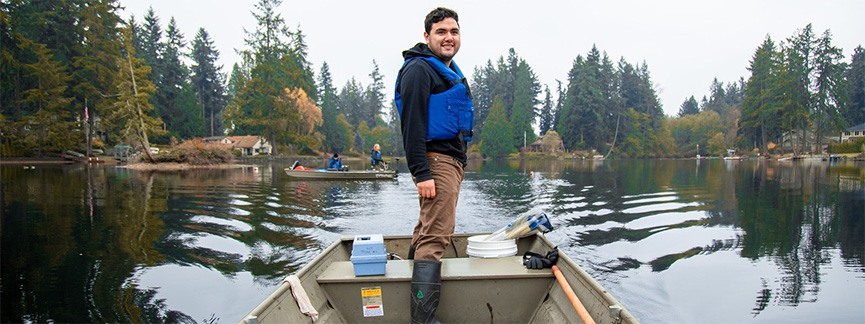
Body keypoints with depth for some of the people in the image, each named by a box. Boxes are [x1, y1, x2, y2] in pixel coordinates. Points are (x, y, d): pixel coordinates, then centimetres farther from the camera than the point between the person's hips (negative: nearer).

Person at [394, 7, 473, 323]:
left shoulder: (451, 71, 21)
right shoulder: (419, 69, -11)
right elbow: (411, 123, -19)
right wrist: (421, 172, -25)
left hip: (452, 160, 10)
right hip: (435, 161, -10)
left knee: (429, 227, 20)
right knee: (437, 234, -14)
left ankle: (412, 267, 37)